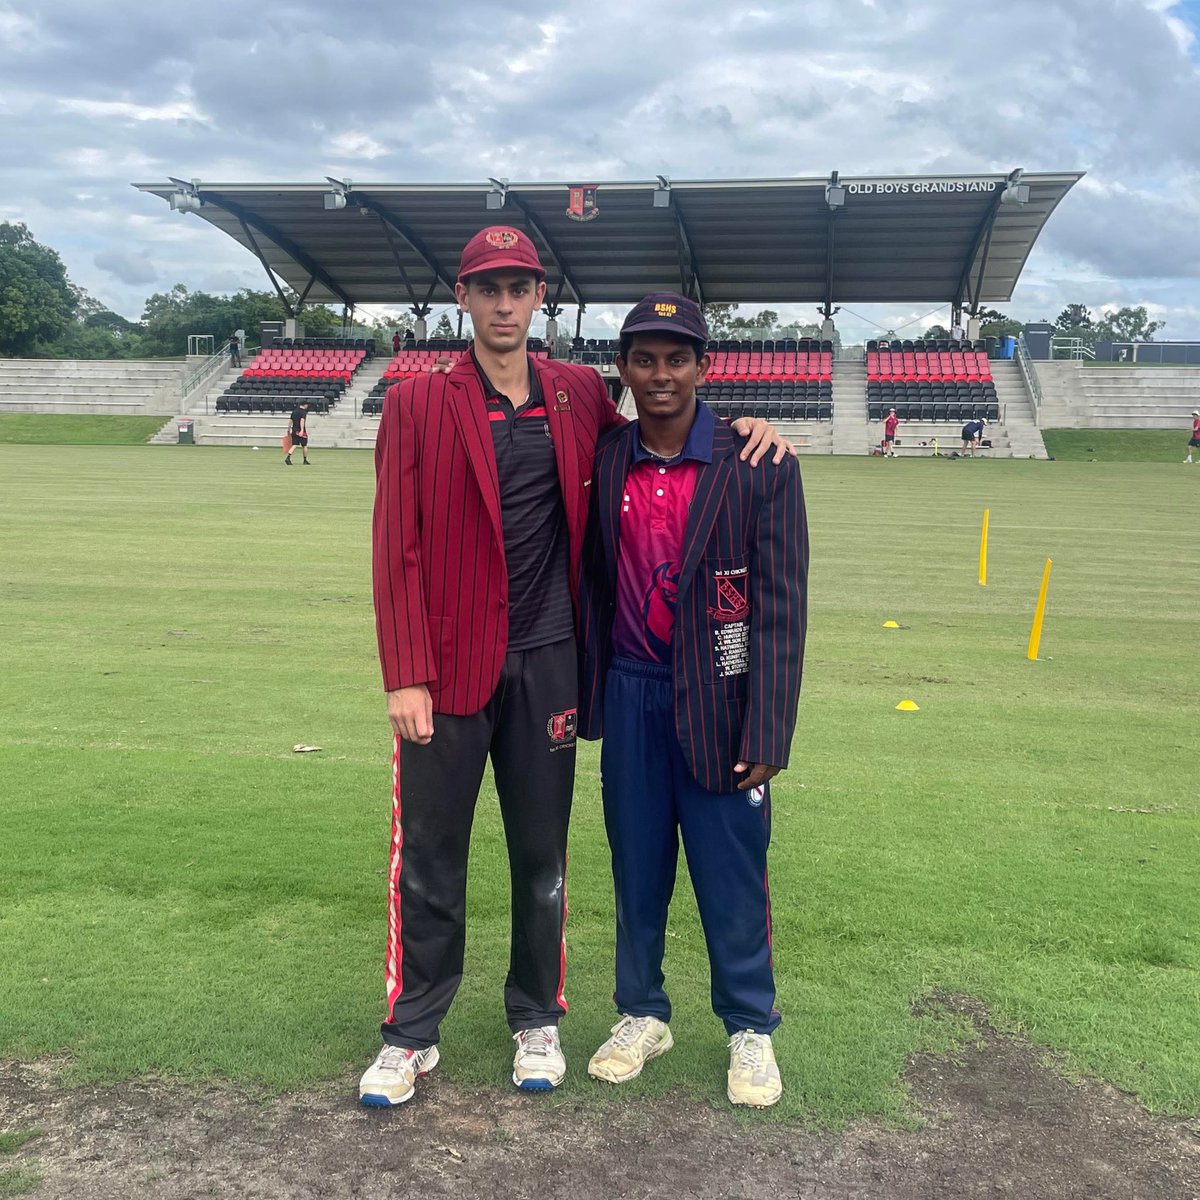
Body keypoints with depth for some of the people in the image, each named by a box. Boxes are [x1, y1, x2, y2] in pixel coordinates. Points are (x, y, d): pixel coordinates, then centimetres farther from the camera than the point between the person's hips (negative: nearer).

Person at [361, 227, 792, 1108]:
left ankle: (537, 1020, 31)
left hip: (546, 664, 2)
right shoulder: (417, 404, -1)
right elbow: (396, 549, -5)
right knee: (428, 861, 7)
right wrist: (405, 676, -11)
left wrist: (740, 425, 3)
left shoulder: (581, 395, 7)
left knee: (543, 857, 13)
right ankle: (412, 1034, 24)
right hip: (449, 666, -2)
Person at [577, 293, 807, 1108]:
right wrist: (581, 698, 5)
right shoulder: (601, 465, 3)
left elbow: (779, 607, -8)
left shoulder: (759, 466, -7)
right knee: (637, 867, 13)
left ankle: (751, 1028, 26)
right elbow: (589, 590, 9)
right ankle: (643, 1015, 32)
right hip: (630, 699, 3)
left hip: (718, 701, -3)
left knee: (732, 875, 6)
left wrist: (766, 734, -12)